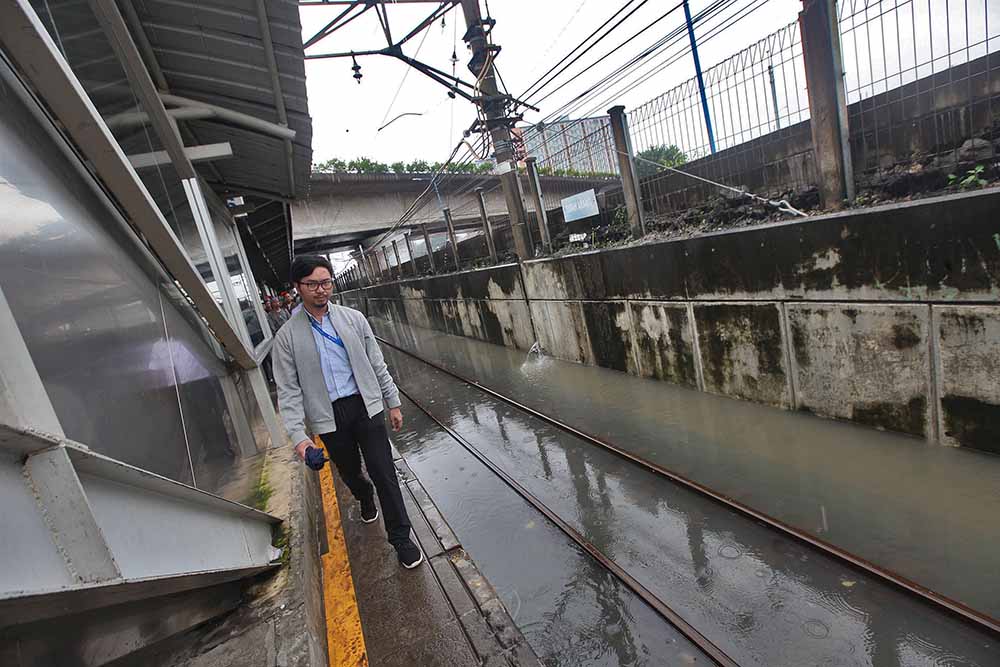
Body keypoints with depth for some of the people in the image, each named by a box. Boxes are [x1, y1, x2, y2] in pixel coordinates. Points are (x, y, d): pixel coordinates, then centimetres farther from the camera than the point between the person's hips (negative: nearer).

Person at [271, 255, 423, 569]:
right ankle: (365, 499, 53)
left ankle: (400, 538, 11)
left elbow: (377, 364, 6)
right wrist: (298, 436, -11)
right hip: (328, 416, 1)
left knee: (383, 472, -3)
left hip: (365, 405, 0)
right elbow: (288, 390, -4)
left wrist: (393, 403, 7)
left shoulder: (354, 318, 1)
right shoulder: (287, 336, -3)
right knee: (349, 472, 19)